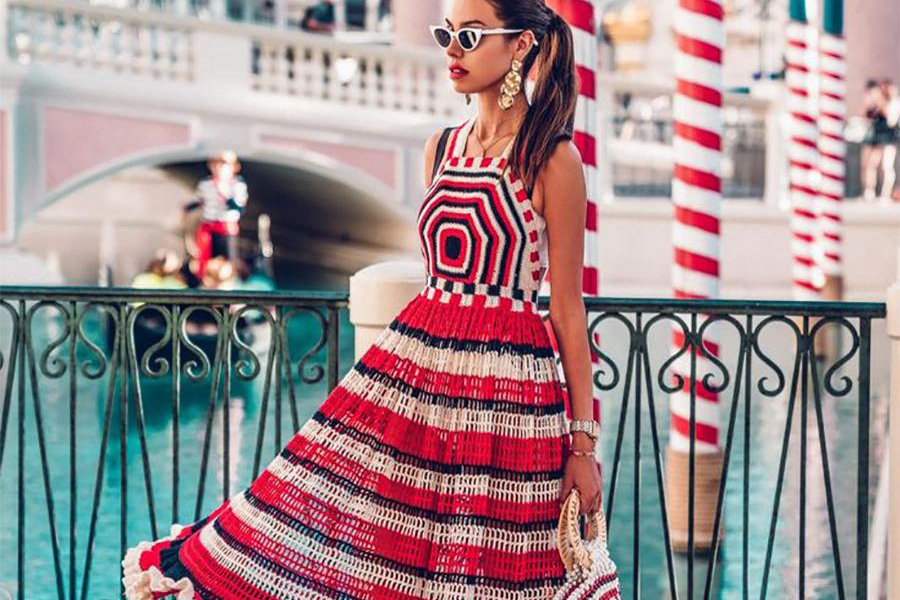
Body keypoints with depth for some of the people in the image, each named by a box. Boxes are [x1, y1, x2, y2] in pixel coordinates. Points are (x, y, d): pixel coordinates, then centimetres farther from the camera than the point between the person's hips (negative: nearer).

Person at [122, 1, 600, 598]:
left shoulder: (552, 158, -8)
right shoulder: (441, 147, 10)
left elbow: (568, 309, -7)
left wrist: (584, 442, -8)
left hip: (503, 388, -5)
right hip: (415, 362, 5)